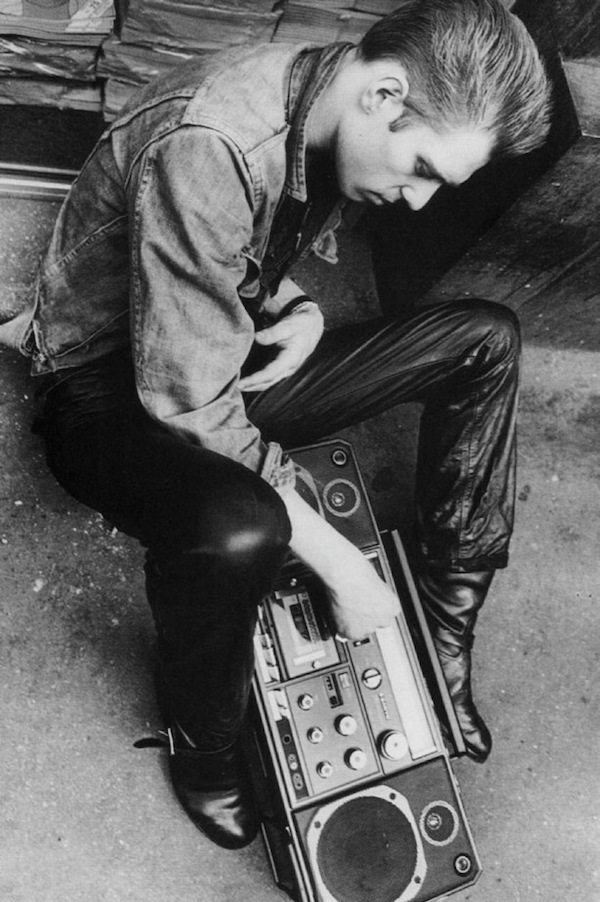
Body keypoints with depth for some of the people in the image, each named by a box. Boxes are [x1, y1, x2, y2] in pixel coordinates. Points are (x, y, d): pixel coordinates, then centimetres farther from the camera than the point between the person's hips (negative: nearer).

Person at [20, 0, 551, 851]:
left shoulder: (327, 117, -4)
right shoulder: (206, 144, -32)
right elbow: (189, 403, -33)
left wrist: (301, 311, -10)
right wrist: (339, 564, -27)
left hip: (235, 356, 8)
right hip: (114, 388, -7)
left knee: (486, 338, -3)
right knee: (237, 529, -41)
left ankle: (446, 637, 4)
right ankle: (202, 746, -5)